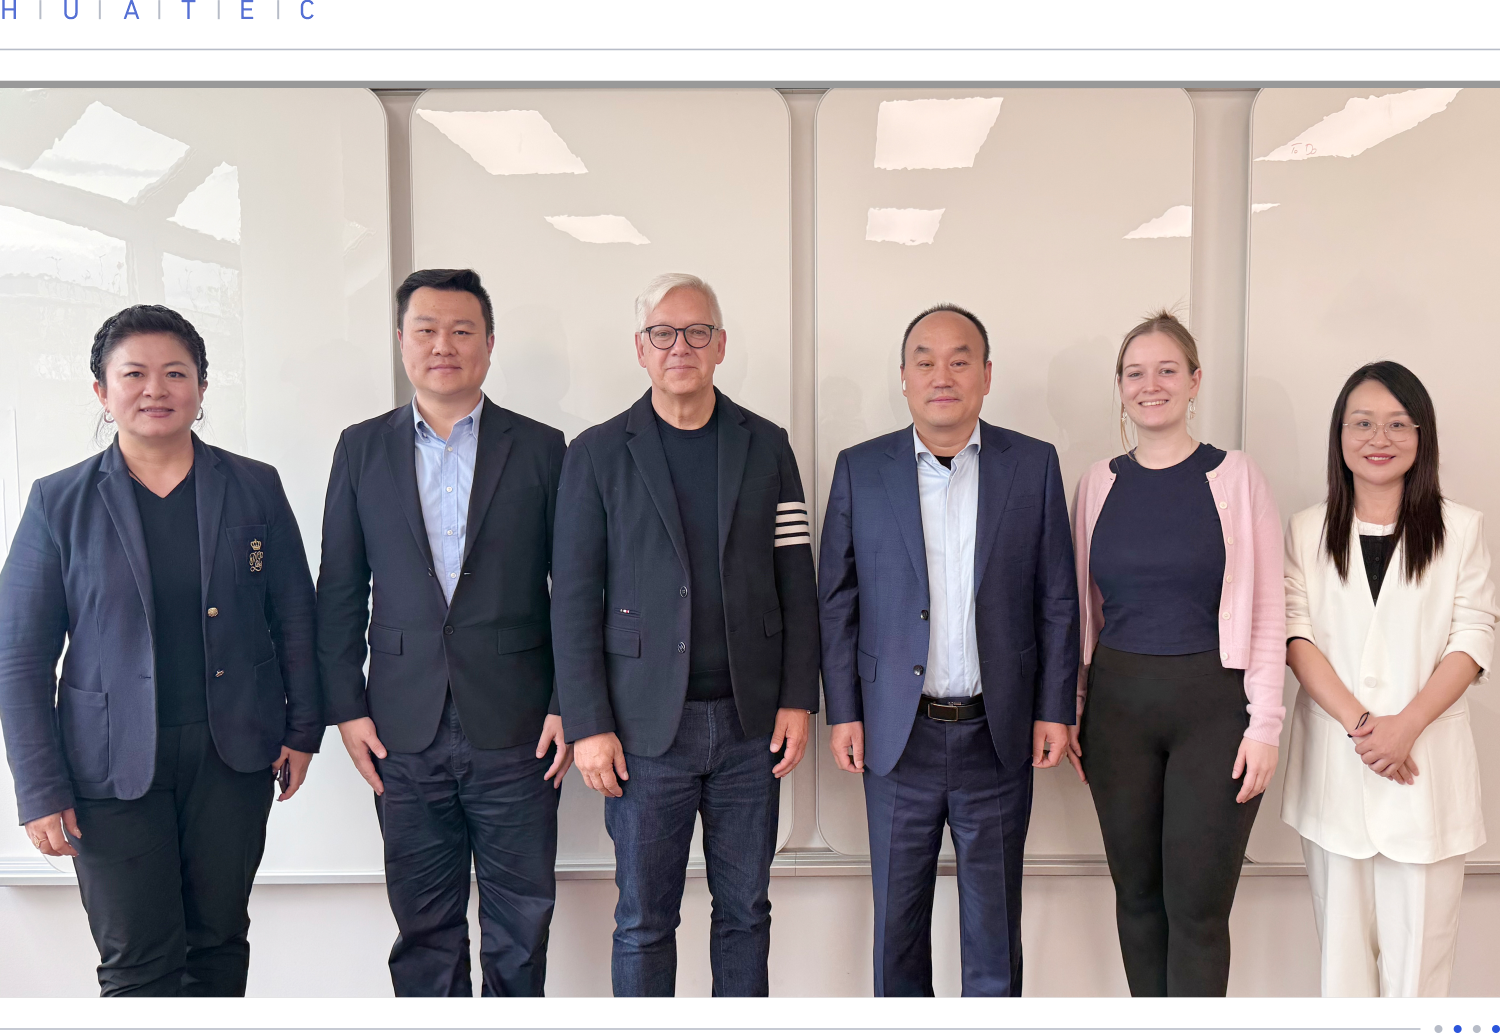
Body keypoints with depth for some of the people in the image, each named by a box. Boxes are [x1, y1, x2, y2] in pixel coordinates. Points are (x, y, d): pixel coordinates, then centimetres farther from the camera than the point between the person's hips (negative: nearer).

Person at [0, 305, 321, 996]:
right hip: (112, 764, -1)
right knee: (139, 963, 3)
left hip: (234, 751, 1)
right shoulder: (59, 503, -1)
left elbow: (295, 617, 7)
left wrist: (302, 730, 4)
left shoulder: (255, 488, 3)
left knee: (219, 939, 13)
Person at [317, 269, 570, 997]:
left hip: (515, 729, -1)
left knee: (520, 923, 9)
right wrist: (347, 708, 1)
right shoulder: (361, 449, 8)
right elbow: (339, 590, 8)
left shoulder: (540, 449, 3)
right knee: (424, 925, 11)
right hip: (405, 734, 1)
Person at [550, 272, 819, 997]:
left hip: (751, 723, 2)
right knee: (643, 922, 8)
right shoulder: (598, 454, 1)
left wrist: (799, 699, 1)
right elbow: (573, 600, -1)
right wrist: (587, 725, -6)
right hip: (646, 728, -2)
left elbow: (796, 584, 7)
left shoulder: (766, 447, 7)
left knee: (745, 911, 13)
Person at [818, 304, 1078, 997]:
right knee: (897, 910, 13)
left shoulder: (1034, 464, 1)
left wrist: (1055, 708, -1)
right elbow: (838, 598, 2)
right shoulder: (860, 469, 0)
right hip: (897, 733, 0)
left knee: (994, 913, 14)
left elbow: (1057, 598, 2)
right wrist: (843, 711, -2)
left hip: (998, 733, 0)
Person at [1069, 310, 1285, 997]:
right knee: (1136, 894, 12)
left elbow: (1267, 612, -2)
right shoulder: (1100, 482, 7)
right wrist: (1069, 707, 6)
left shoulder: (1236, 477, -2)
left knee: (1198, 906, 1)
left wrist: (1265, 722, -8)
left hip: (1214, 706, -3)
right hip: (1118, 705, 3)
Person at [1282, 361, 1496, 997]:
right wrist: (1358, 723, -13)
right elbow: (1296, 636, 0)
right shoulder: (1308, 531, 7)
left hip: (1427, 760, -1)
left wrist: (1405, 725, -14)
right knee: (1343, 932, 8)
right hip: (1333, 761, 1)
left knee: (1419, 939, 2)